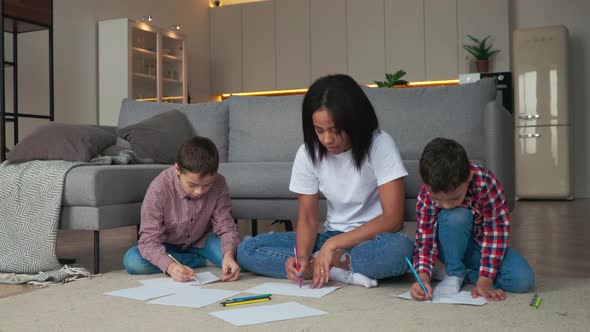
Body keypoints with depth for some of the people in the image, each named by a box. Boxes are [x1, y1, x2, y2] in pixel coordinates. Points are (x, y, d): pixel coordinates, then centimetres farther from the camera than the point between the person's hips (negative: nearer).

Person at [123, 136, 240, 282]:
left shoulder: (219, 184, -21)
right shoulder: (159, 189, -29)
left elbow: (226, 227, -16)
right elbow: (149, 239, -29)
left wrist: (228, 255, -38)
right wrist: (170, 266, -48)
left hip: (200, 242, -1)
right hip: (167, 246, 1)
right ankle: (203, 261, -19)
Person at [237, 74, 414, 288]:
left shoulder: (380, 145, -15)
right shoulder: (308, 153, -4)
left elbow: (392, 219, -19)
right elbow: (308, 217, -1)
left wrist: (332, 245, -24)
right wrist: (302, 257, -22)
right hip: (332, 238, 4)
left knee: (400, 248, -41)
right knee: (247, 250, -13)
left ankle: (323, 265, -20)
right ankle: (337, 271, -22)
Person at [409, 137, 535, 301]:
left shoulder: (485, 182, -30)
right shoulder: (427, 196, -25)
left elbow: (497, 231, -25)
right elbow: (425, 241, -22)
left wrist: (484, 281, -27)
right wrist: (423, 276, -40)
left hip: (484, 245, 1)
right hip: (453, 247, -1)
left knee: (524, 280, -25)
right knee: (456, 216, -35)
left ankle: (467, 273, -4)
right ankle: (453, 273, -13)